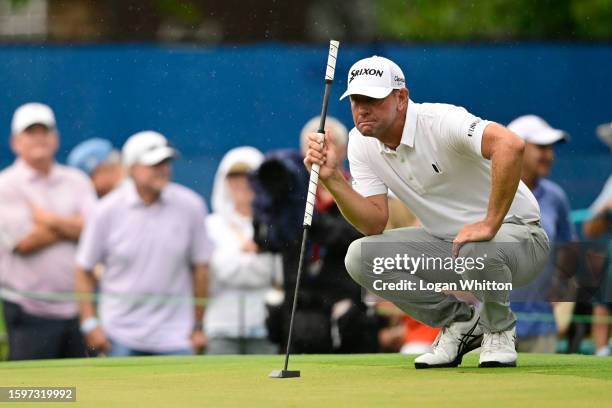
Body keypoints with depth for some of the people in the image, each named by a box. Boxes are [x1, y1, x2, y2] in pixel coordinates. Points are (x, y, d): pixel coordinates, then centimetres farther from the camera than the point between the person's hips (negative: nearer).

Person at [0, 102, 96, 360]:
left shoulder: (77, 181, 12)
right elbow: (24, 241, -13)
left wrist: (50, 220, -12)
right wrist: (71, 226, -2)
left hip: (76, 307, 4)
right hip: (30, 308, -4)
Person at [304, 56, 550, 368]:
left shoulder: (440, 122, -24)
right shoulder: (361, 142, -1)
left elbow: (510, 145, -41)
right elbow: (374, 224, -5)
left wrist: (490, 224, -39)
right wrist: (332, 178, -20)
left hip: (516, 234, -7)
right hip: (445, 242, 7)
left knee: (476, 251, -41)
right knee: (360, 257, -13)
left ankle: (499, 330, -6)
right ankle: (460, 323, 4)